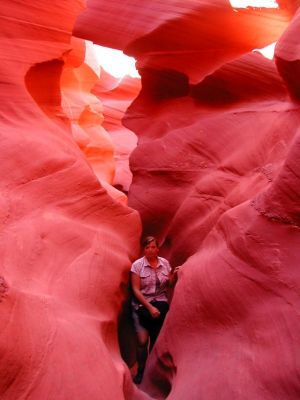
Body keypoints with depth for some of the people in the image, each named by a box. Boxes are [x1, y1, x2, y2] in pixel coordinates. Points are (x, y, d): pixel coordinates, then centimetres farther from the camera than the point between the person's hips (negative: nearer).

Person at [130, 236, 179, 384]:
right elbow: (136, 290, -10)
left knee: (157, 339, -4)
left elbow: (169, 284, 9)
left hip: (160, 302, 3)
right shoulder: (137, 265, -8)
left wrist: (174, 275, -12)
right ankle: (140, 371, 11)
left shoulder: (165, 263, 2)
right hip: (142, 304, -2)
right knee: (142, 340, -11)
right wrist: (149, 307, -16)